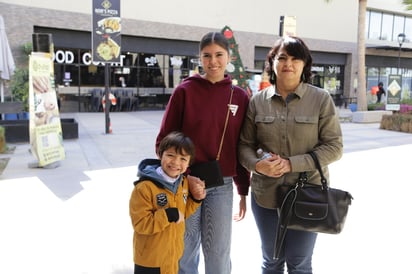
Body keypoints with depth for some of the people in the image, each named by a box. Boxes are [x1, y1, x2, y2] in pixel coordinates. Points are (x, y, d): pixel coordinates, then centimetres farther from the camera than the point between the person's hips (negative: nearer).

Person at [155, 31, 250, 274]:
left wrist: (243, 191, 7)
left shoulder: (240, 97, 3)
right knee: (186, 250, 13)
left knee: (219, 253, 12)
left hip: (222, 186, 2)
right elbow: (165, 140, -2)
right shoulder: (185, 91, -4)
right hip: (186, 183, -1)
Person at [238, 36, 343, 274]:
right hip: (265, 194, 2)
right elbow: (245, 145, 3)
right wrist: (257, 165, -17)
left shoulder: (321, 99, -6)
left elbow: (334, 146, -7)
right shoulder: (258, 101, -1)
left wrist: (292, 164, -17)